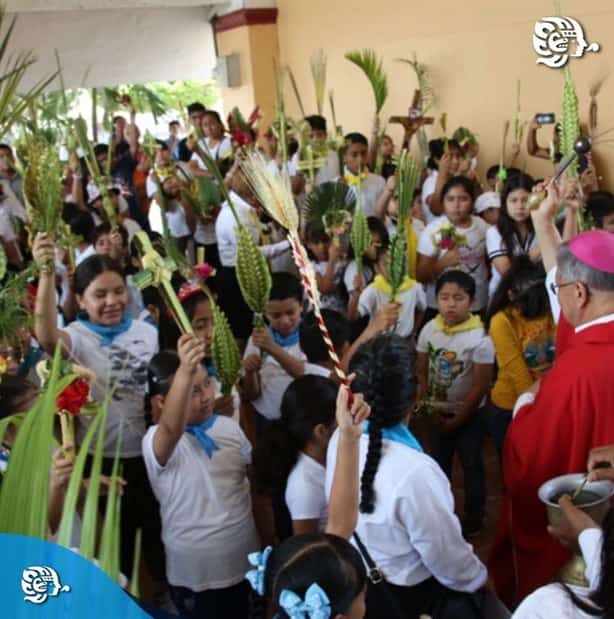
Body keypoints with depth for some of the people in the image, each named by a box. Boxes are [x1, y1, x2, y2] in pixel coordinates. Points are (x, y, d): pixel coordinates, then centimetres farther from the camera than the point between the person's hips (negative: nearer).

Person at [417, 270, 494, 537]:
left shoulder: (479, 339, -22)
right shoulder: (429, 329, -9)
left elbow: (480, 387, -19)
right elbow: (422, 372, 0)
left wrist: (457, 420, -14)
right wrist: (430, 407, -7)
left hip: (469, 415, -5)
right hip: (438, 413, 5)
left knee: (471, 466, 11)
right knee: (438, 464, 20)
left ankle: (474, 519, 29)